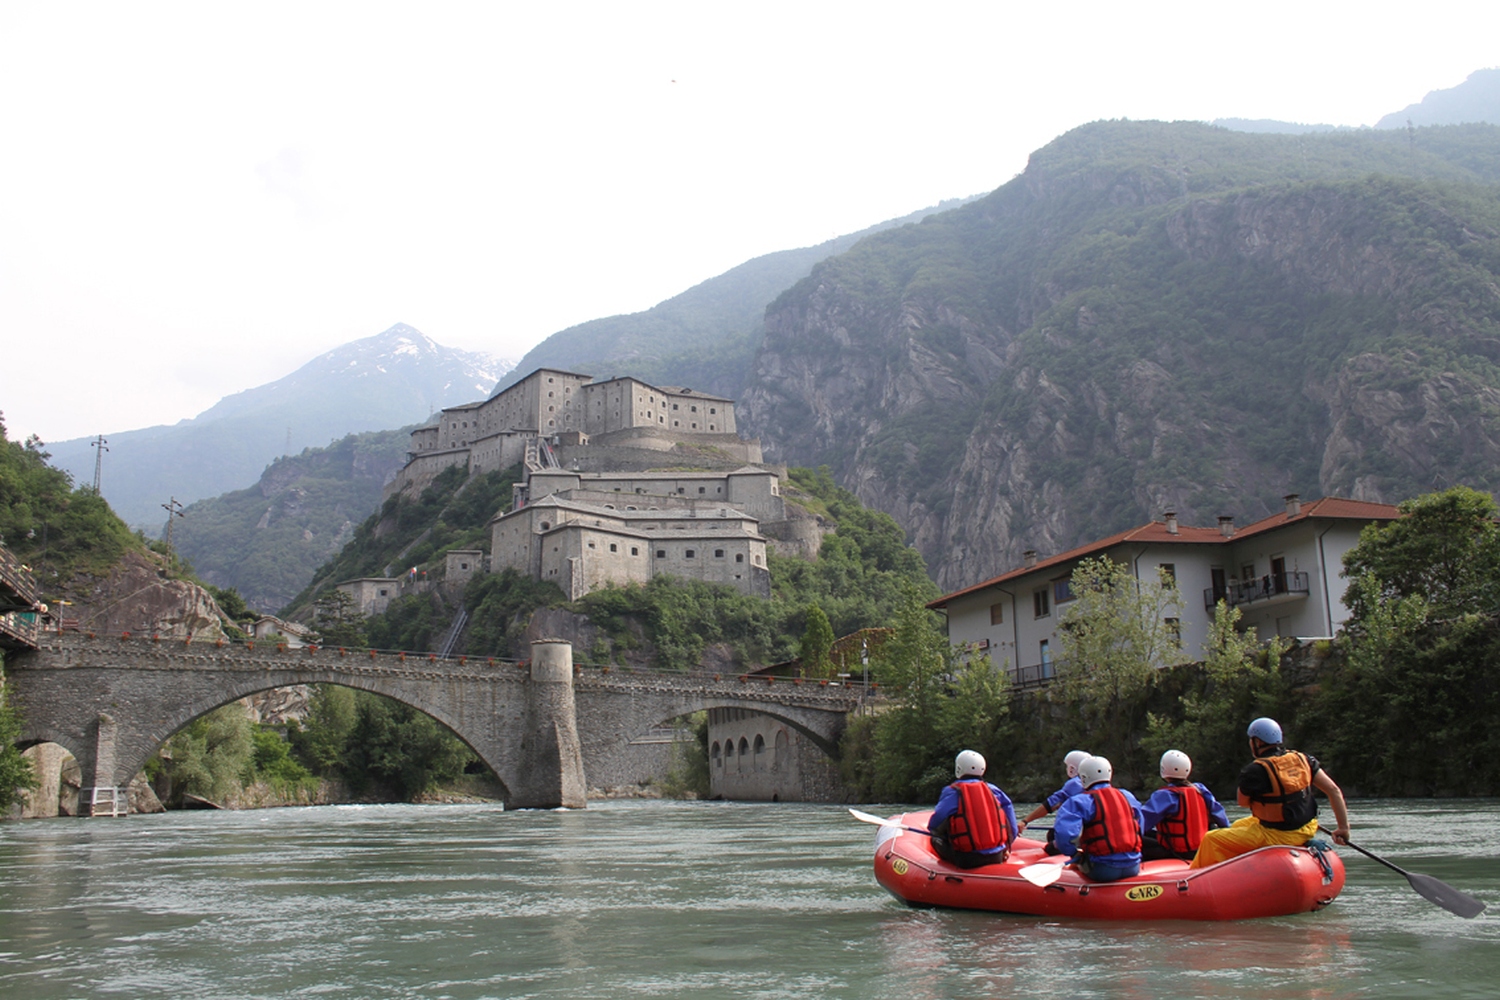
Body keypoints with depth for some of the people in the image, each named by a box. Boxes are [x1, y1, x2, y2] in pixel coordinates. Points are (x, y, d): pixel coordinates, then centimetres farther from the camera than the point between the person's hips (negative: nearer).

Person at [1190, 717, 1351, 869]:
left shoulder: (1256, 770, -18)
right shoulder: (1301, 759, 1)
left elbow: (1242, 801, -3)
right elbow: (1334, 790, 1)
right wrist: (1343, 827, 6)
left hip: (1277, 837, -8)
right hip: (1305, 833, 8)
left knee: (1211, 840, 0)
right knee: (1238, 826, 29)